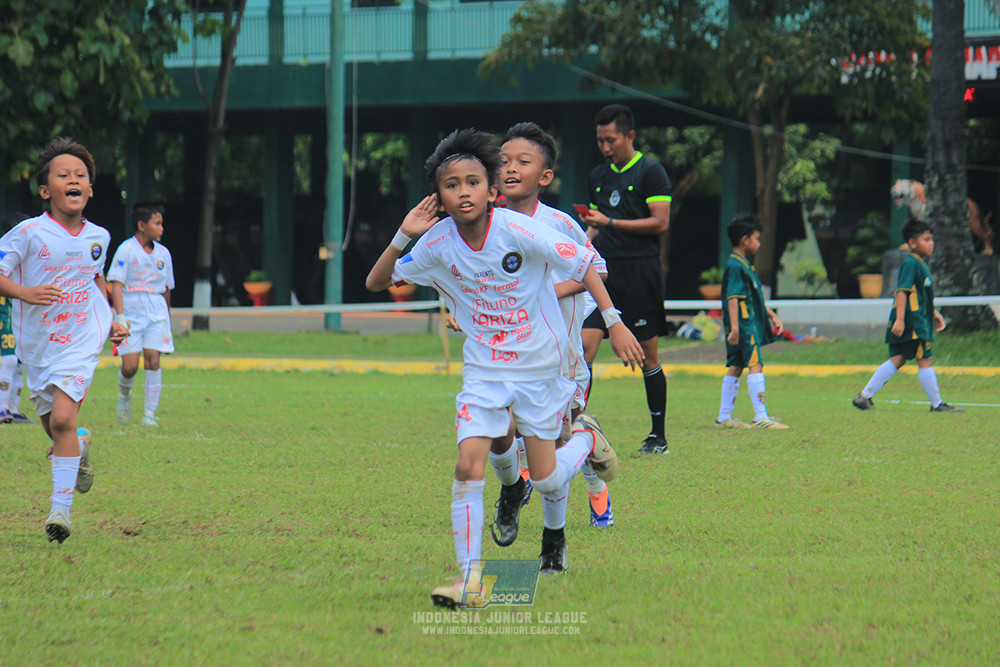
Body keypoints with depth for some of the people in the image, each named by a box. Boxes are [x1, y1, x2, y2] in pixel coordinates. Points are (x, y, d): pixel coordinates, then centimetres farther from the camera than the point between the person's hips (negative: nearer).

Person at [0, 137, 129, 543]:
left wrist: (113, 322, 17)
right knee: (52, 426, 13)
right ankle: (80, 448, 50)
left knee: (62, 418, -17)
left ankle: (61, 508, -13)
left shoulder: (98, 236, 3)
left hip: (82, 340, 0)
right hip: (38, 342, 0)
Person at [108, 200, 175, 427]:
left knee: (153, 361, -11)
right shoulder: (126, 250, -5)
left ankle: (150, 414, -5)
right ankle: (124, 395, 27)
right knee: (130, 366, -7)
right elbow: (116, 284, -11)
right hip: (131, 312, -3)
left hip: (156, 313, 3)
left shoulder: (163, 253, 10)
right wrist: (120, 316, -22)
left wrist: (168, 321, 24)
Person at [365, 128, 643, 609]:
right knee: (469, 466, -17)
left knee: (546, 479, 5)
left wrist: (614, 323, -10)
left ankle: (585, 438, 39)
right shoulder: (437, 245, -11)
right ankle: (469, 577, -11)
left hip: (539, 365, -2)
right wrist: (404, 236, -18)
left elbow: (583, 264, -10)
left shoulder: (518, 232, -21)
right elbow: (376, 283, -3)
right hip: (483, 367, 2)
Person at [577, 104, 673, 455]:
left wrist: (610, 222, -15)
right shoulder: (598, 175, 16)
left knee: (648, 355, 2)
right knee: (585, 344, -10)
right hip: (604, 270, 5)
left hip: (640, 270, -5)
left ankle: (658, 435, 11)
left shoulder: (651, 172, -4)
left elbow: (660, 222, -11)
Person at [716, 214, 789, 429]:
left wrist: (772, 316, 25)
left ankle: (724, 417, 13)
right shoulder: (735, 266, -13)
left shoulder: (744, 264, 20)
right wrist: (735, 328, -26)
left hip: (751, 325, 11)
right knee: (755, 366, -14)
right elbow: (733, 298, -20)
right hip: (744, 326, -11)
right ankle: (761, 417, -18)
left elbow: (756, 297, 27)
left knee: (735, 368, 11)